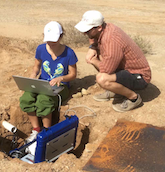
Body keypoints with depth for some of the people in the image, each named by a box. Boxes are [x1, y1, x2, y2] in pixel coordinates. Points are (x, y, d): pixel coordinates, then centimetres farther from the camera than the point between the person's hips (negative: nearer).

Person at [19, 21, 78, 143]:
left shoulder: (68, 53, -10)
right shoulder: (41, 49, 0)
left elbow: (73, 74, -2)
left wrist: (60, 78, -22)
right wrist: (32, 77, -8)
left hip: (60, 86, -4)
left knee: (43, 100, -35)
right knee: (26, 99, -28)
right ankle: (36, 130, -7)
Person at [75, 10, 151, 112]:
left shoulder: (111, 41, -31)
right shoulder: (106, 28, -3)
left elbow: (106, 70, -28)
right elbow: (93, 39, 21)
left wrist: (94, 61, -8)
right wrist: (92, 48, -3)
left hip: (139, 77, -10)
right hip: (126, 68, 10)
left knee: (102, 79, -34)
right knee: (94, 55, 7)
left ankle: (133, 97, -8)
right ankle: (114, 90, 15)